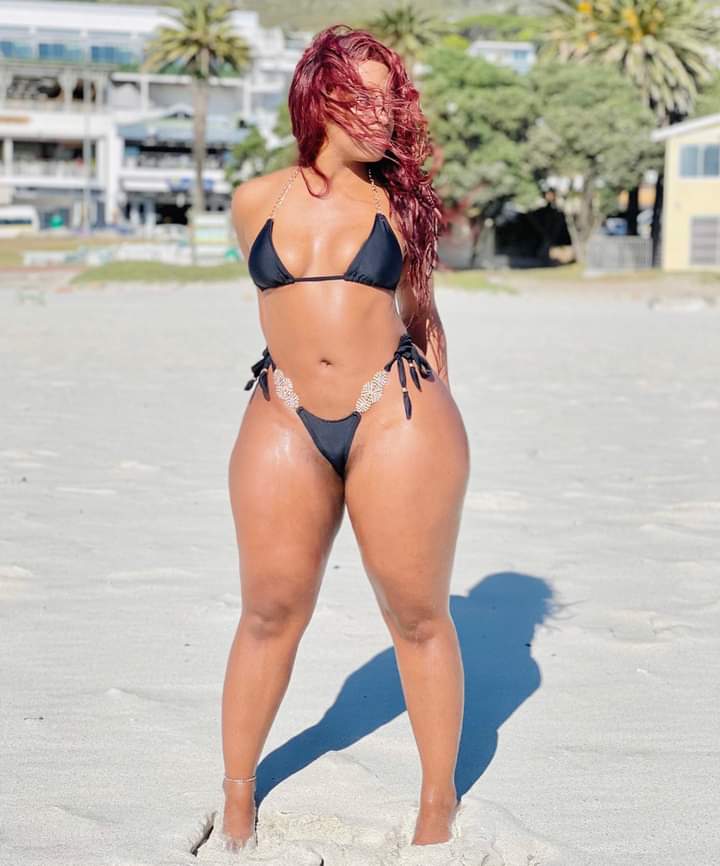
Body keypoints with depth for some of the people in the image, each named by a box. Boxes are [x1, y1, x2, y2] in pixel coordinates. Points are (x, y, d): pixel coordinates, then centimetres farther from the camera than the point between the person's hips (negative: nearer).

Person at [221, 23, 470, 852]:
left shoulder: (398, 200, 7)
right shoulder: (256, 201, 7)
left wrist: (436, 417, 14)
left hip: (396, 419, -1)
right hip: (285, 425, 1)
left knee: (418, 615, 6)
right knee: (271, 613, 7)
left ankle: (440, 799, 20)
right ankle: (238, 792, 25)